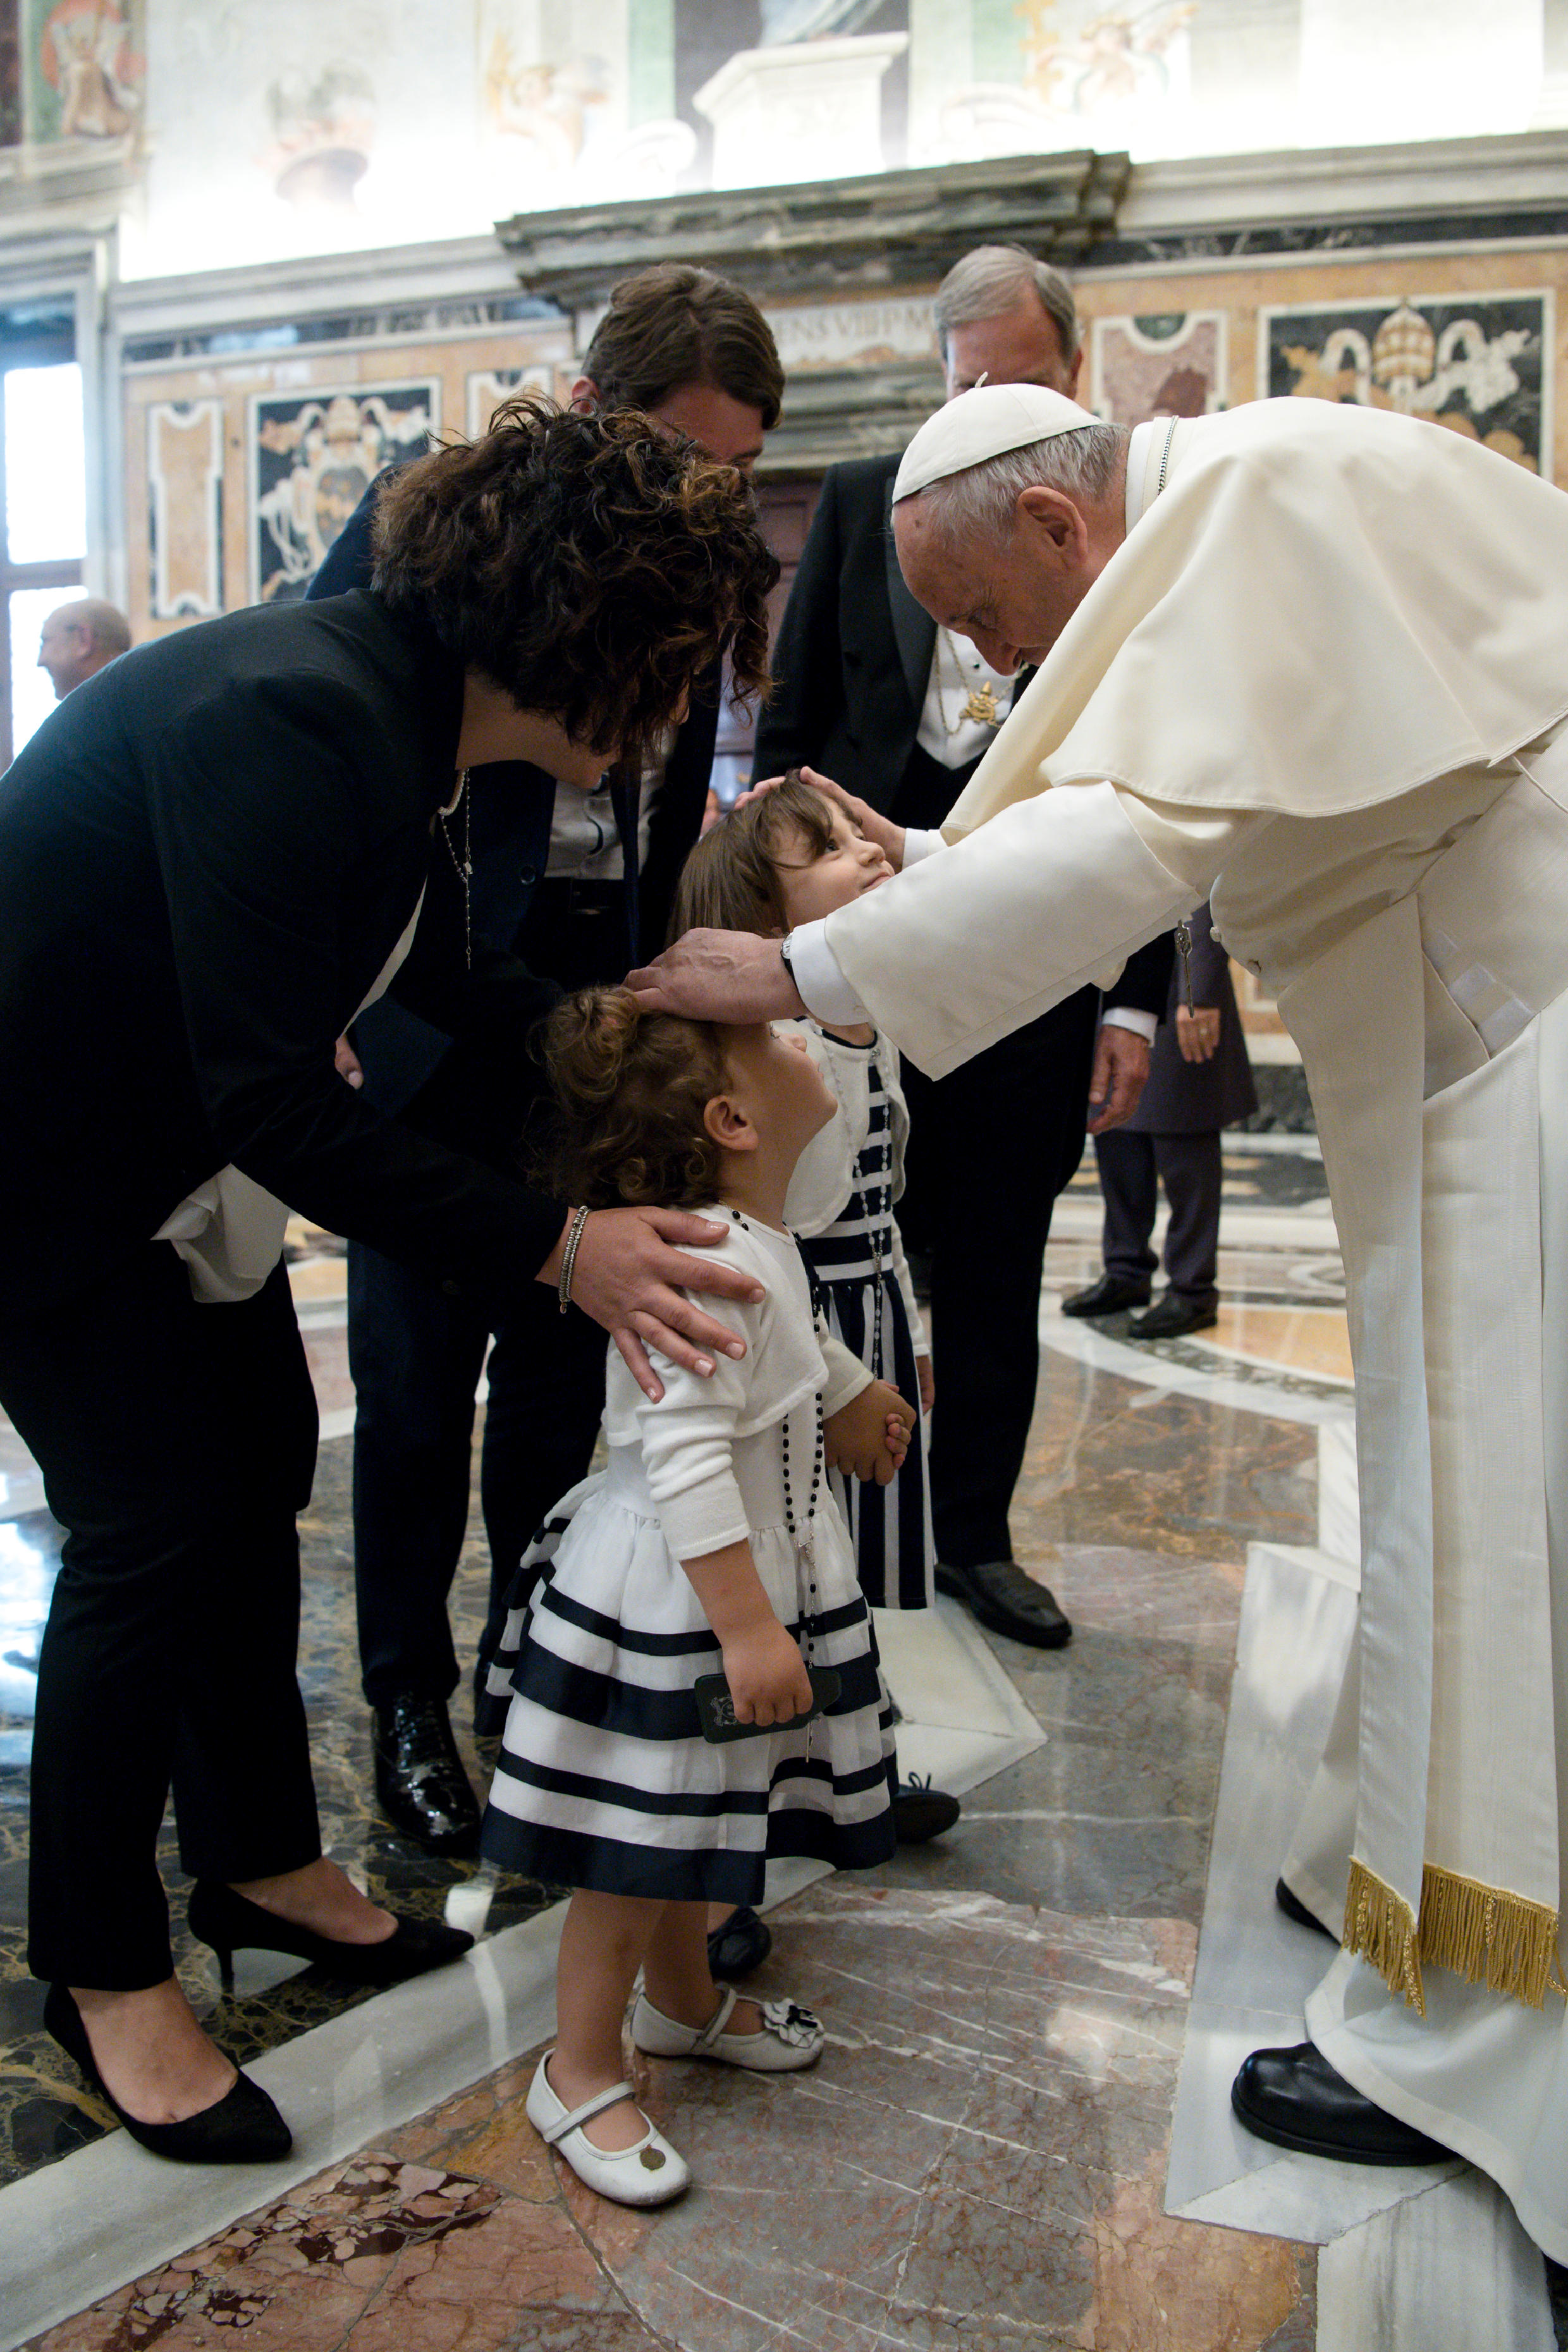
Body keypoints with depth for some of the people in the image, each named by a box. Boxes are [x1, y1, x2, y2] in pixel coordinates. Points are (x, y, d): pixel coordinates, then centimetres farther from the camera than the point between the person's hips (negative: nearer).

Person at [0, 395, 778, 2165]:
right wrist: (555, 1247, -31)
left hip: (175, 1143, 9)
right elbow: (277, 1112, -33)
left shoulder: (400, 709, -3)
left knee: (260, 1462, 12)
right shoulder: (293, 718, -32)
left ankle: (258, 1861, 31)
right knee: (149, 1523, -5)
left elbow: (447, 980, 11)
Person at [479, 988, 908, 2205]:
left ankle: (685, 2000, 45)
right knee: (639, 1849, 4)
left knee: (693, 1825, 25)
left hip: (730, 1582, 10)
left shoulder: (757, 1242, 6)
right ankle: (581, 2071, 22)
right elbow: (687, 1463, -32)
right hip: (673, 1603, -10)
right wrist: (747, 1627, -31)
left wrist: (864, 1394, 45)